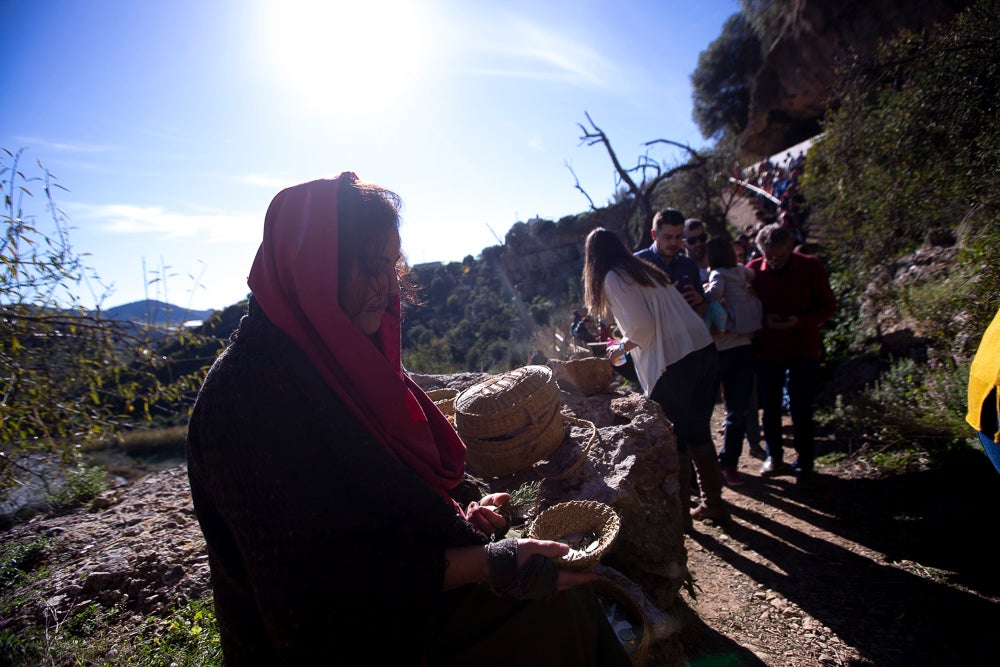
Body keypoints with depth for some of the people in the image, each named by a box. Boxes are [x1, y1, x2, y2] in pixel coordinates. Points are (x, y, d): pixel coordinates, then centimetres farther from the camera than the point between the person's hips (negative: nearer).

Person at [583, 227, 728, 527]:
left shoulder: (613, 278, -5)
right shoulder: (646, 269, 19)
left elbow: (642, 325, -14)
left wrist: (622, 347, 3)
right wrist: (629, 343, 25)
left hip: (674, 362, -8)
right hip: (705, 350, 8)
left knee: (672, 438, 5)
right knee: (697, 430, 18)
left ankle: (680, 511, 17)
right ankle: (713, 501, 29)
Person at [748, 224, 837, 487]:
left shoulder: (811, 267, -7)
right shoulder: (754, 270, -4)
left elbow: (828, 306, -3)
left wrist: (800, 321, -20)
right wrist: (764, 319, -16)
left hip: (803, 349, -2)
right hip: (766, 349, 2)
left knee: (801, 409, 2)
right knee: (770, 407, 10)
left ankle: (805, 463, 19)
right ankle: (774, 457, 27)